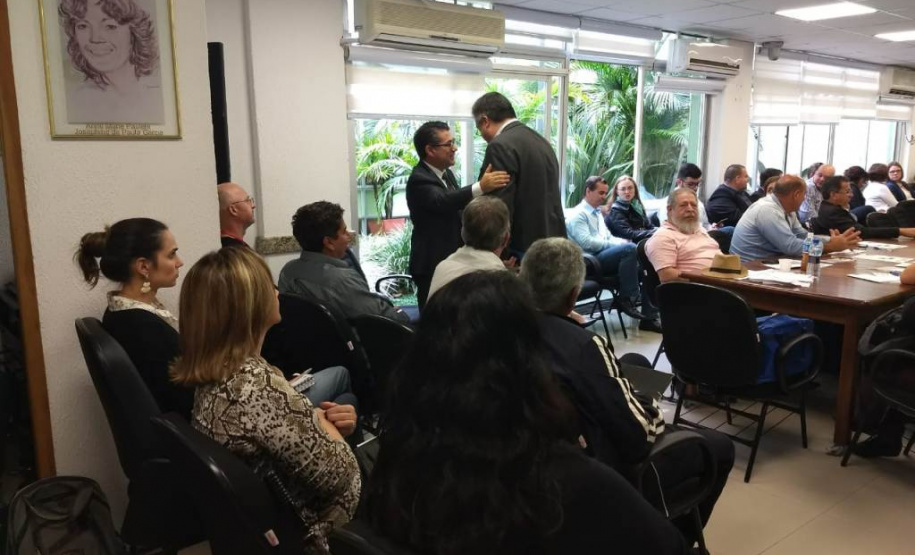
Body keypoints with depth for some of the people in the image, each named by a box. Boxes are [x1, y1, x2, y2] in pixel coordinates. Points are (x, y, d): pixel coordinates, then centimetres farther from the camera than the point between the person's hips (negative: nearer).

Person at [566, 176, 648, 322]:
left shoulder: (597, 212, 24)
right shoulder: (579, 214, -5)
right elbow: (586, 243, -18)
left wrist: (620, 242, 3)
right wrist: (617, 244, -13)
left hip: (602, 255, 9)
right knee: (629, 249, -29)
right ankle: (626, 300, -23)